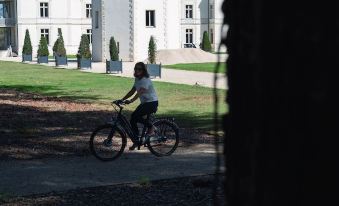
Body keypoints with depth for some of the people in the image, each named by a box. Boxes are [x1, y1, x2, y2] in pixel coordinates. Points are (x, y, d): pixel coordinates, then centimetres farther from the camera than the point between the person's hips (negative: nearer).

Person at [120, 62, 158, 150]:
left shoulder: (145, 80, -19)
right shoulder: (137, 79, 10)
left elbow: (140, 92, -31)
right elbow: (132, 91, 11)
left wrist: (131, 101, -43)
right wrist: (122, 99, 2)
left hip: (152, 102, -9)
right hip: (144, 102, 9)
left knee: (135, 115, -25)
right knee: (133, 118, -2)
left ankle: (151, 127, -6)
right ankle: (136, 141, 7)